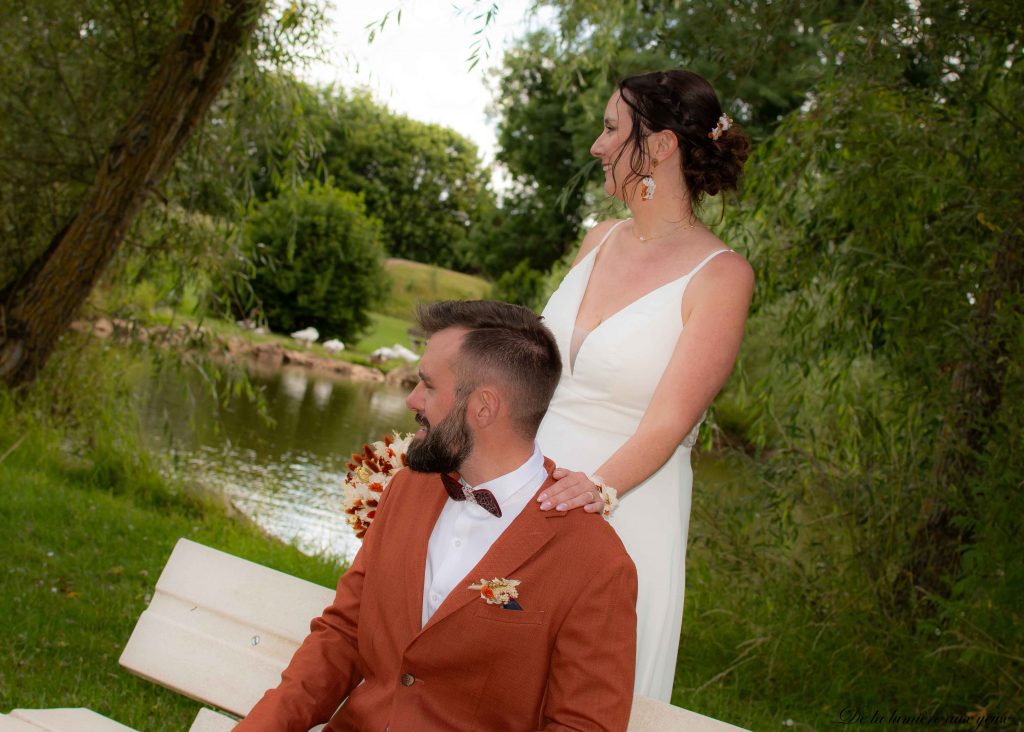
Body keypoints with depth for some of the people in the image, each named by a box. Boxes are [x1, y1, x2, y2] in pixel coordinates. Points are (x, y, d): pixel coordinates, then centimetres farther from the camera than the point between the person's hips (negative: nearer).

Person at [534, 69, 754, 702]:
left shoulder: (720, 275, -12)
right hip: (528, 494, 6)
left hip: (623, 516, -6)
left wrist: (598, 485, -34)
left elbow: (668, 423, -18)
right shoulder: (601, 240, 7)